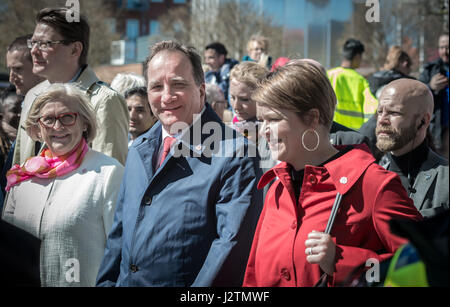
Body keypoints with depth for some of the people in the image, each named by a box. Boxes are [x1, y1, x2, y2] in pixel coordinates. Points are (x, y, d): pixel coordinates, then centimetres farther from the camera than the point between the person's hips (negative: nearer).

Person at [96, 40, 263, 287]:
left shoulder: (235, 155, -14)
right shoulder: (138, 150, 9)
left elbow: (233, 242, -19)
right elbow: (120, 231, 14)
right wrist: (106, 282, 7)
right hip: (125, 281, 6)